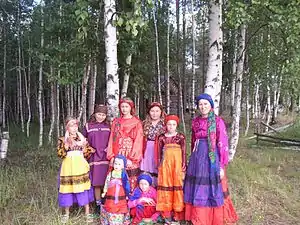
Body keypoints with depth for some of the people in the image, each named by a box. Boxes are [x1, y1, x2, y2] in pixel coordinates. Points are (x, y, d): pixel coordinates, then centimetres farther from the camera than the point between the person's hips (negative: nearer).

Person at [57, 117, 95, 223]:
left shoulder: (82, 138, 7)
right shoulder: (62, 140, 3)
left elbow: (89, 152, 7)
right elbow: (60, 154, -9)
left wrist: (81, 144, -4)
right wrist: (67, 144, -17)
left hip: (80, 167, 0)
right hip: (68, 167, 0)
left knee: (83, 190, 2)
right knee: (67, 189, 5)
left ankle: (87, 213, 15)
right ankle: (66, 213, 23)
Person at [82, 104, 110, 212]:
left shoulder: (108, 126, 8)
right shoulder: (88, 126, 4)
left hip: (106, 158, 1)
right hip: (94, 158, -1)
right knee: (97, 183, 1)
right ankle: (98, 205, 15)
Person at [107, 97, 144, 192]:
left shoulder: (137, 123, 4)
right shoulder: (116, 122, 16)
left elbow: (138, 141, -4)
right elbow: (112, 139, 11)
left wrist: (132, 158, -13)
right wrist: (111, 156, -1)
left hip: (131, 157, -3)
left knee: (131, 183, -7)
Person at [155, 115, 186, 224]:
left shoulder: (181, 137, 1)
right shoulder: (161, 137, 5)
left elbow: (184, 153, 1)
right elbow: (159, 153, 7)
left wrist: (183, 166, -4)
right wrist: (159, 166, 3)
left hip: (177, 162, -1)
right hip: (166, 163, 1)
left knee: (177, 184, -1)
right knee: (166, 186, 4)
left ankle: (177, 212, 11)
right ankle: (167, 213, 11)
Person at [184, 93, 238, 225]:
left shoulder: (218, 121, -6)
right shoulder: (195, 122, 8)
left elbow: (223, 144, -8)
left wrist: (222, 166, -12)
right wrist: (194, 159, 14)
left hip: (212, 159, -4)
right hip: (198, 158, 4)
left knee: (212, 189, 3)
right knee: (198, 190, 10)